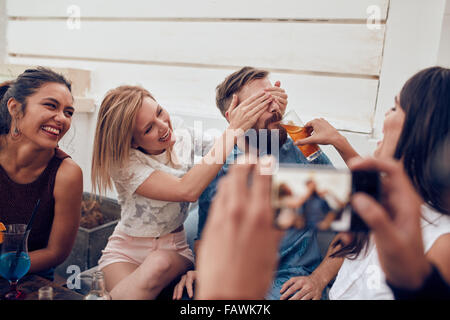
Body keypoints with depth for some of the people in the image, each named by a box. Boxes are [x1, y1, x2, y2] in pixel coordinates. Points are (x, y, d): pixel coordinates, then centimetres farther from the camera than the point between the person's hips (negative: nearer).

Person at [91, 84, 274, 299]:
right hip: (127, 250, -3)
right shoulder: (123, 161, -21)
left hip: (174, 249, 3)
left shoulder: (182, 138, -6)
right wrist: (234, 129, -32)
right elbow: (187, 191, -33)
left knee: (158, 264, -32)